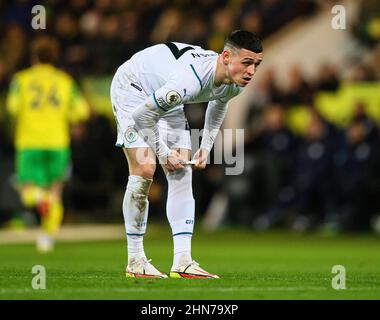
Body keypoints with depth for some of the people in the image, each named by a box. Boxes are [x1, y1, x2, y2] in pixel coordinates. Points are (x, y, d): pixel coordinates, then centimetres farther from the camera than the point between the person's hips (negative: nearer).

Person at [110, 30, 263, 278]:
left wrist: (206, 146, 6)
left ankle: (182, 262, -7)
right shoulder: (191, 79, -43)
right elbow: (142, 114, -32)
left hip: (164, 96, 8)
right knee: (144, 169, -17)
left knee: (182, 173, -4)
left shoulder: (235, 83, -17)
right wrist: (162, 153, -20)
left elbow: (219, 103, 11)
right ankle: (135, 261, -8)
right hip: (132, 88, -8)